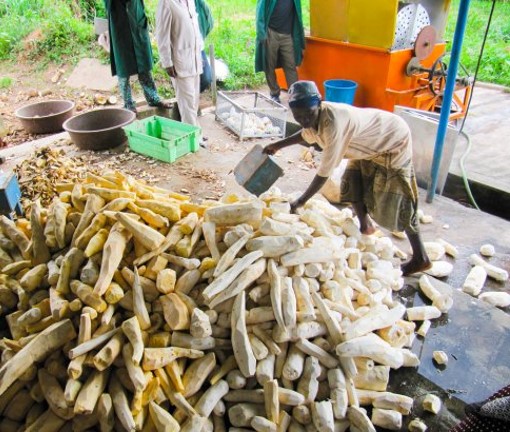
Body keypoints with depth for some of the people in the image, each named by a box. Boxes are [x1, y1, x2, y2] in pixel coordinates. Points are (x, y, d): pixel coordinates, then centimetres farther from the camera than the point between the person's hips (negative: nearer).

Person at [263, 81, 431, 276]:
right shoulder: (314, 118, -11)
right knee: (351, 183, 8)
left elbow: (324, 173, -34)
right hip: (372, 142, 9)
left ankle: (420, 259, 5)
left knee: (397, 203, -6)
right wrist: (278, 145, 18)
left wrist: (300, 201, -27)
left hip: (393, 141, -8)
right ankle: (365, 227, 29)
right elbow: (307, 135, 17)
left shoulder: (334, 123, -38)